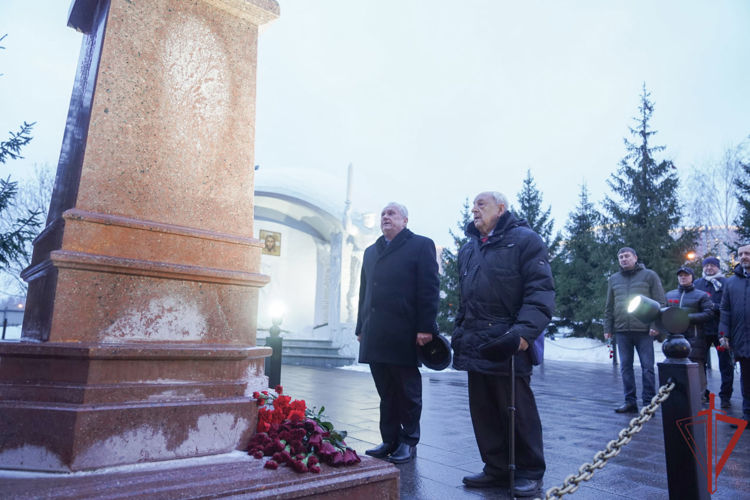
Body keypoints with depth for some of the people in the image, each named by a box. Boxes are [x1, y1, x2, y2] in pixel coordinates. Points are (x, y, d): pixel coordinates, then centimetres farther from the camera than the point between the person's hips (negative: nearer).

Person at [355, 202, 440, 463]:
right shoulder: (371, 251, 20)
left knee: (408, 392, 6)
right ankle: (389, 440, 23)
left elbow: (430, 289, -7)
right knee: (386, 393, 12)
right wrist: (361, 328, 13)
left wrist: (425, 327, -14)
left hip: (403, 335, -6)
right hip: (375, 337, 6)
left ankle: (408, 442, 19)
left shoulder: (421, 245, 1)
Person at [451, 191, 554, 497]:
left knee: (518, 411, 3)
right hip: (475, 345, 7)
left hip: (509, 344, -6)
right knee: (483, 411, 11)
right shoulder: (468, 249, 19)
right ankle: (496, 469, 25)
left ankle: (529, 472, 20)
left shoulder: (524, 239, -2)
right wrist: (459, 333, 17)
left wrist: (525, 331, -22)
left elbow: (541, 291, -11)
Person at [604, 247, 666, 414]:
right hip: (621, 331, 4)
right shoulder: (613, 279, 13)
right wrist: (607, 328, 9)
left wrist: (655, 324, -11)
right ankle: (630, 401, 14)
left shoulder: (649, 275, 3)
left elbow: (660, 302, -1)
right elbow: (609, 307, 15)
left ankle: (648, 402, 8)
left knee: (647, 367, 1)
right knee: (625, 367, 6)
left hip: (644, 330, -3)